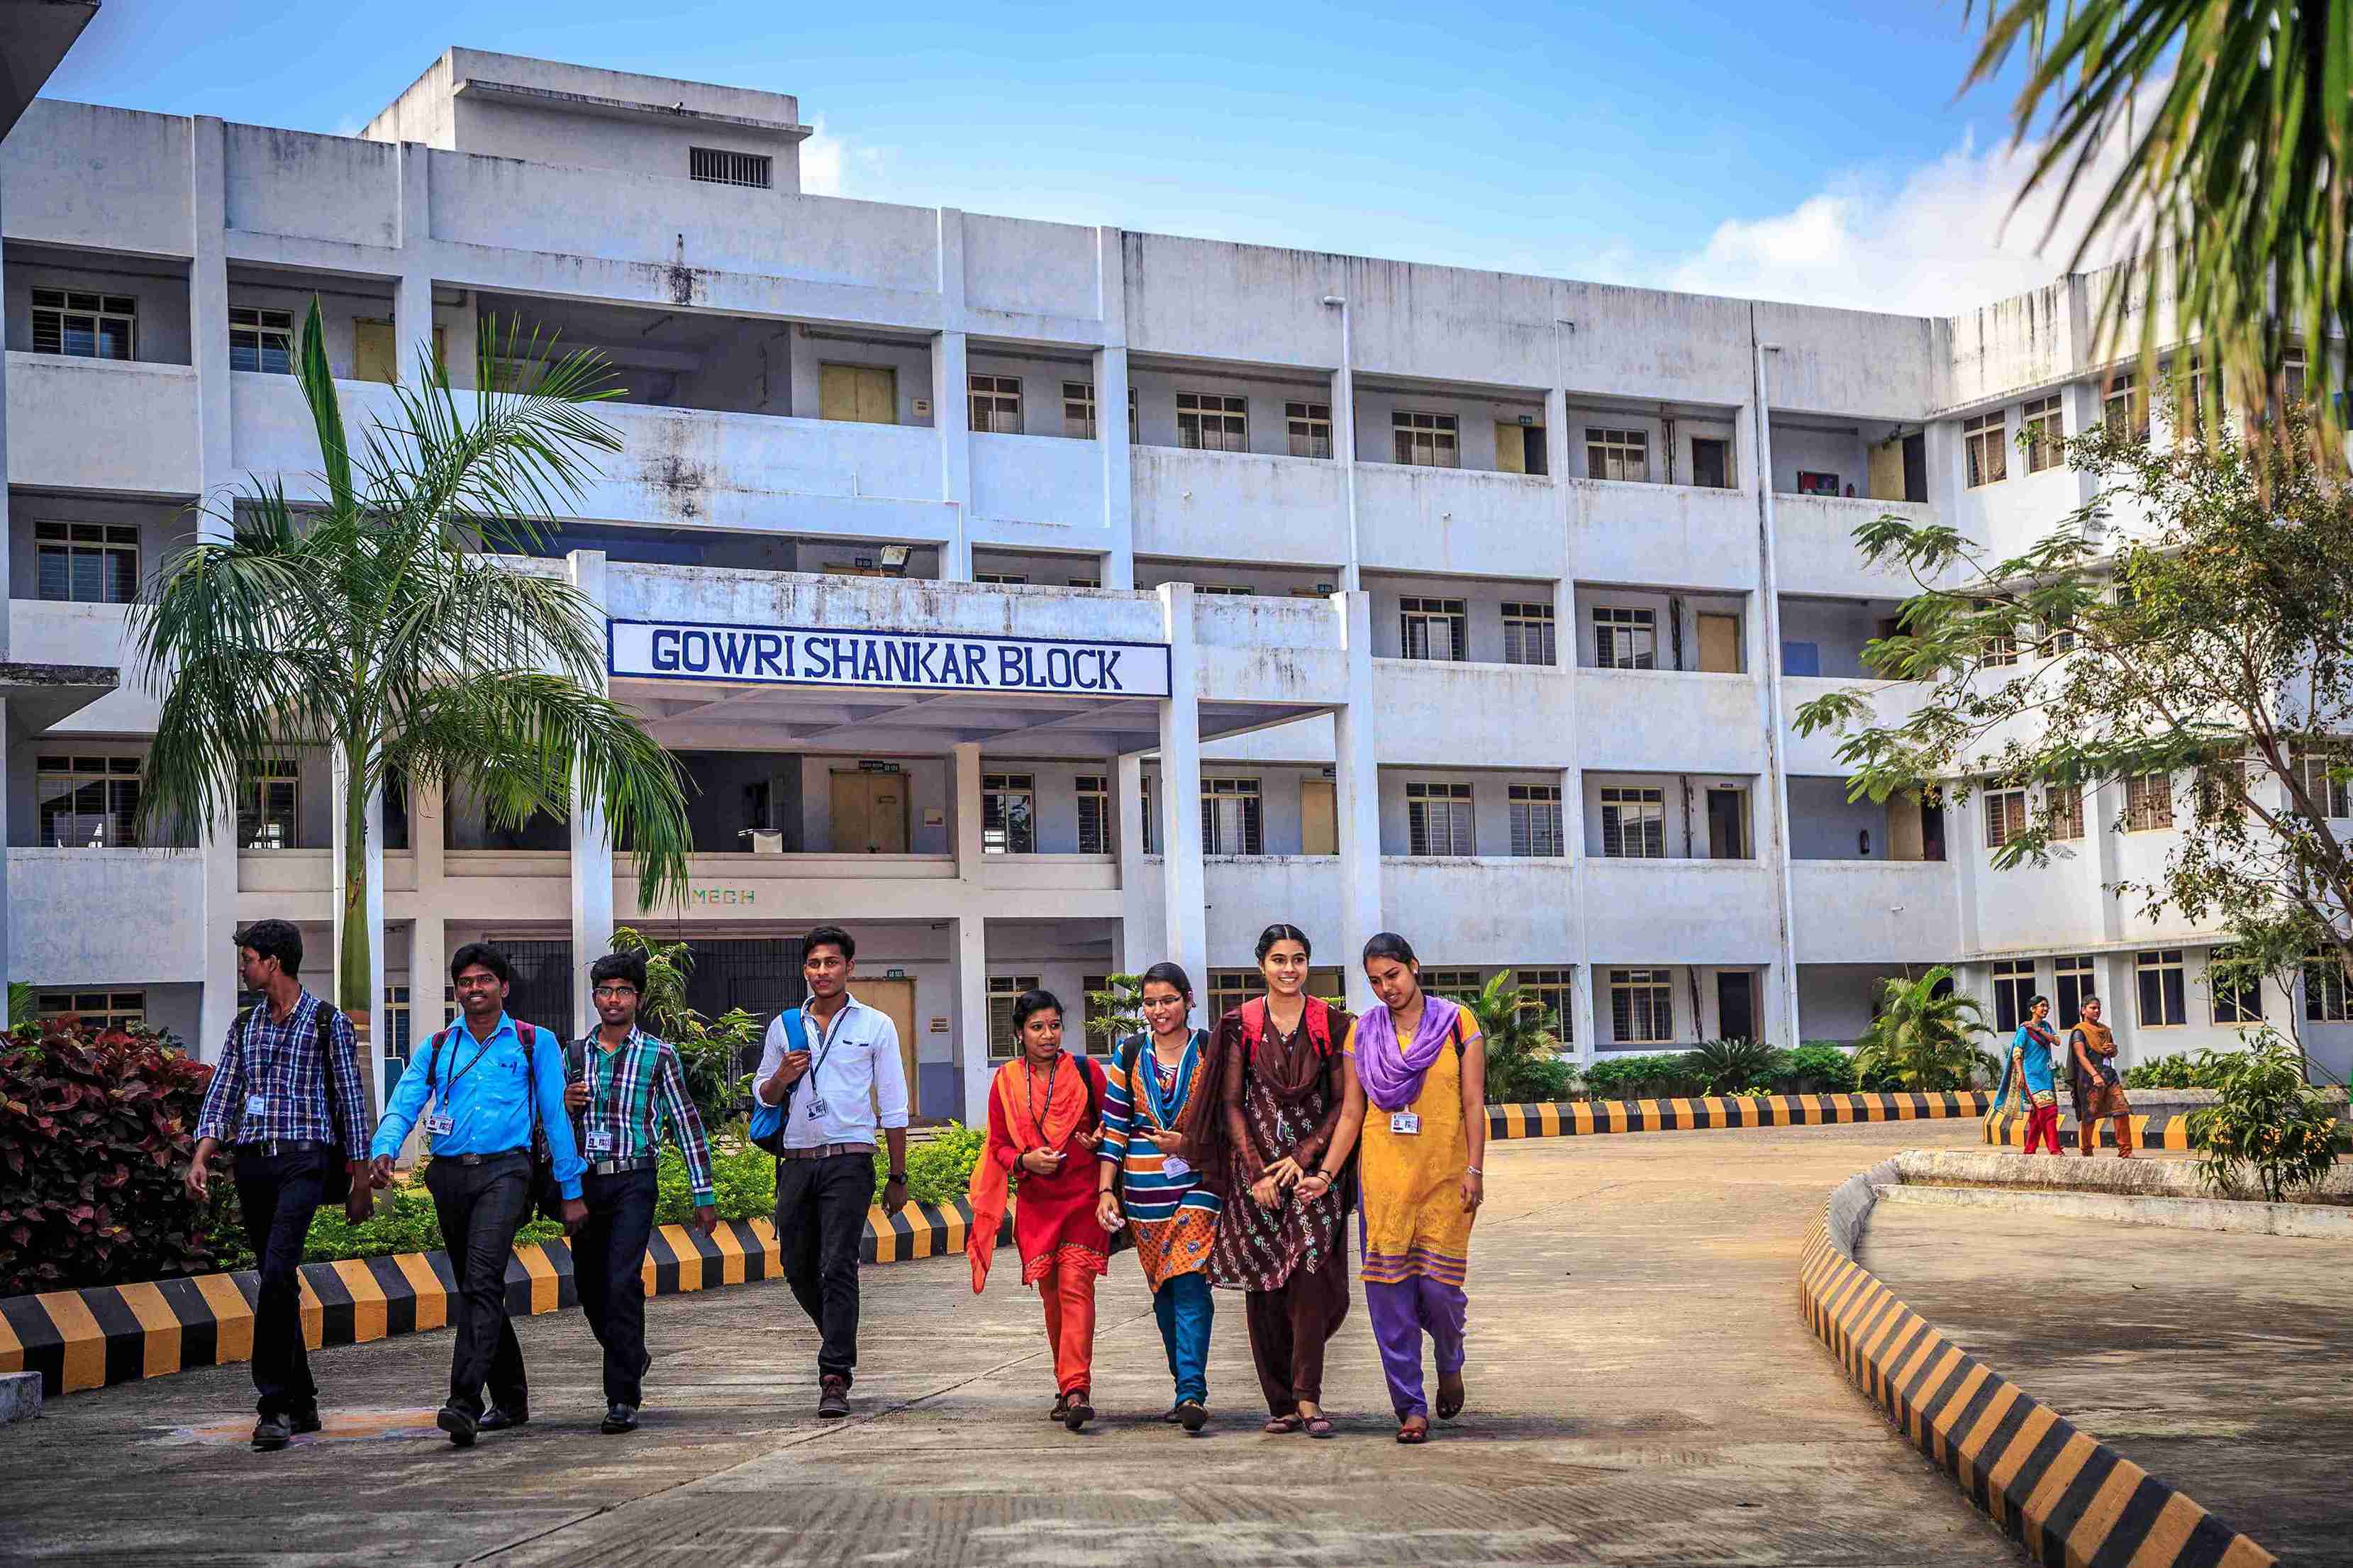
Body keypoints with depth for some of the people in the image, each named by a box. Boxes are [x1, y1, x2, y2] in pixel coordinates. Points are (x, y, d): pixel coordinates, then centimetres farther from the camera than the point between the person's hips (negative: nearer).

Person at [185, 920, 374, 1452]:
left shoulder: (328, 1023, 1)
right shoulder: (244, 1026, 16)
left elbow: (351, 1102, 2)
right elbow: (222, 1096, 12)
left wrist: (360, 1182, 0)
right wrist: (200, 1159, -4)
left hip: (303, 1162, -6)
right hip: (252, 1163, 6)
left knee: (277, 1273, -20)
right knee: (278, 1283, 9)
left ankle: (273, 1406, -20)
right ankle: (302, 1403, 17)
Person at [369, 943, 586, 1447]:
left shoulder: (534, 1042, 8)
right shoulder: (439, 1047, 16)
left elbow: (556, 1118, 6)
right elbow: (403, 1104, 5)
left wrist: (572, 1192, 5)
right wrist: (385, 1150, -17)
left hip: (503, 1170, -5)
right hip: (449, 1175, 5)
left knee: (481, 1283, -21)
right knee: (473, 1289, 12)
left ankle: (465, 1401, -29)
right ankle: (510, 1400, 26)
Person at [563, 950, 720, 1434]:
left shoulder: (658, 1055, 1)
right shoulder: (573, 1055, 12)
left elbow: (687, 1123, 2)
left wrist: (704, 1196, 0)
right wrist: (565, 1104, -6)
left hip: (633, 1181, -4)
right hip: (584, 1181, 4)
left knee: (623, 1284, -16)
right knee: (590, 1288, 11)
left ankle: (623, 1399, -13)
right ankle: (631, 1359, 39)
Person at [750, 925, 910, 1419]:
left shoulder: (875, 1026, 5)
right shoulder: (784, 1026, 12)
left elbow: (893, 1106, 7)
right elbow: (762, 1096, 19)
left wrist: (898, 1176, 4)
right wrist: (783, 1075, -5)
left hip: (849, 1160, -4)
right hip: (797, 1162, 4)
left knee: (838, 1267, -12)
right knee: (798, 1268, 8)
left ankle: (835, 1379, -11)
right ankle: (842, 1343, 33)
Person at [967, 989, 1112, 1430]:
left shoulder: (1087, 1071, 2)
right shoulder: (1006, 1082, 6)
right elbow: (998, 1145, 10)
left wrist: (1100, 1139, -11)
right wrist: (1025, 1160, -11)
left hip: (1084, 1197, -3)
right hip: (1036, 1203, 3)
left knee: (1075, 1286, -16)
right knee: (1052, 1294, 9)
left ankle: (1075, 1389, -23)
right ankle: (1067, 1385, 23)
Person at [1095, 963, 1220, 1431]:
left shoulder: (1210, 1050, 1)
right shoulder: (1130, 1054, 7)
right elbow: (1114, 1126, 8)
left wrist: (1190, 1143, -11)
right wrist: (1106, 1190, 3)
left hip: (1198, 1181, -3)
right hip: (1145, 1189, 3)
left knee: (1189, 1282, -16)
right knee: (1163, 1290, 8)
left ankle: (1193, 1393, -20)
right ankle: (1186, 1388, 19)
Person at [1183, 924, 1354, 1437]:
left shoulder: (1330, 1023, 3)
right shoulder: (1240, 1024, 4)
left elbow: (1343, 1102, 3)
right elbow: (1231, 1104, 3)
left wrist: (1303, 1156, -8)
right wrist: (1257, 1171, -5)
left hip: (1314, 1163, -1)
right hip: (1256, 1167, 1)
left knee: (1309, 1270, -16)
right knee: (1262, 1286, 1)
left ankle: (1308, 1397, -16)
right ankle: (1281, 1402, 10)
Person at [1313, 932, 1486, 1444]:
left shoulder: (1456, 1023, 3)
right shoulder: (1364, 1033, 9)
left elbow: (1473, 1104, 1)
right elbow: (1352, 1113, 9)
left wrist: (1473, 1171, -7)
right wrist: (1325, 1174, 1)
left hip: (1443, 1176, -2)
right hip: (1383, 1176, 2)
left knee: (1438, 1284, -8)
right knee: (1388, 1290, -3)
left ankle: (1450, 1363, 25)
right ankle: (1411, 1406, 6)